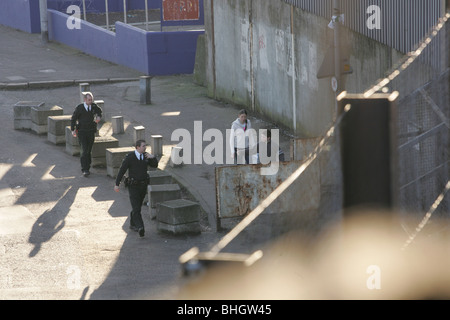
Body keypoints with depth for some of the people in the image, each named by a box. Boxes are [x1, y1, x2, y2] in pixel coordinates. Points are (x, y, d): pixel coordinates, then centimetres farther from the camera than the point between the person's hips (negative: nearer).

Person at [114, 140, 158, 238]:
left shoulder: (146, 156, 1)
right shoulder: (130, 157, -15)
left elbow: (155, 165, 4)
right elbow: (122, 170, -10)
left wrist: (153, 157, -18)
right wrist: (117, 184, -7)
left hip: (143, 185, 6)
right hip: (133, 186, -6)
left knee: (137, 206, 18)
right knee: (136, 208, -16)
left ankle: (133, 224, 36)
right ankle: (140, 228, -28)